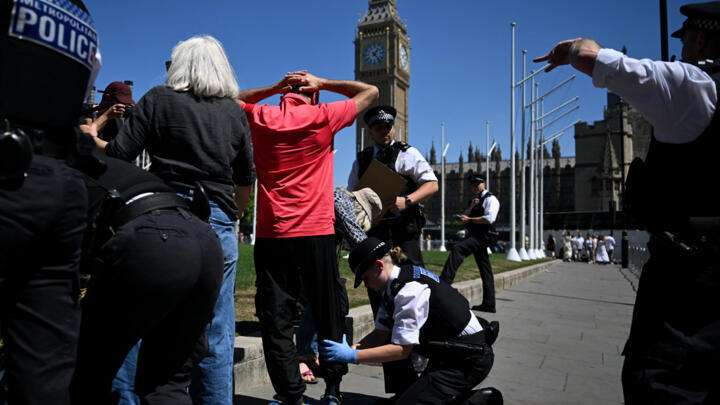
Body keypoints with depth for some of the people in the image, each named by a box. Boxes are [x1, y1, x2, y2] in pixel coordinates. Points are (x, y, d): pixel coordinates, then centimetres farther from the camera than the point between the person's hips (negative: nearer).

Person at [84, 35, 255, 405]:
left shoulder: (158, 100, 4)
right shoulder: (234, 112, 11)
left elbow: (119, 155, 1)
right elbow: (246, 180, 14)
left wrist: (93, 138, 22)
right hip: (217, 222, 2)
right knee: (215, 332, 7)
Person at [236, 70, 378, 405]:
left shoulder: (260, 117, 6)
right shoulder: (323, 117, -1)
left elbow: (235, 100, 29)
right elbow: (370, 92, 11)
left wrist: (273, 88, 17)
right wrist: (322, 83, 12)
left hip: (271, 235, 2)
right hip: (316, 233, -1)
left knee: (276, 320, 7)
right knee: (329, 313, 12)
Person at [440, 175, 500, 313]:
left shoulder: (490, 199, -4)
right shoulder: (474, 200, 24)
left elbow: (489, 218, -19)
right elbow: (464, 217, 16)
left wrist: (469, 219, -15)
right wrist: (471, 207, -1)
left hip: (482, 237, -9)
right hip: (475, 237, 9)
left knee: (457, 249, -28)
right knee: (485, 271, 11)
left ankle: (444, 282, -33)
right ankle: (489, 304, 15)